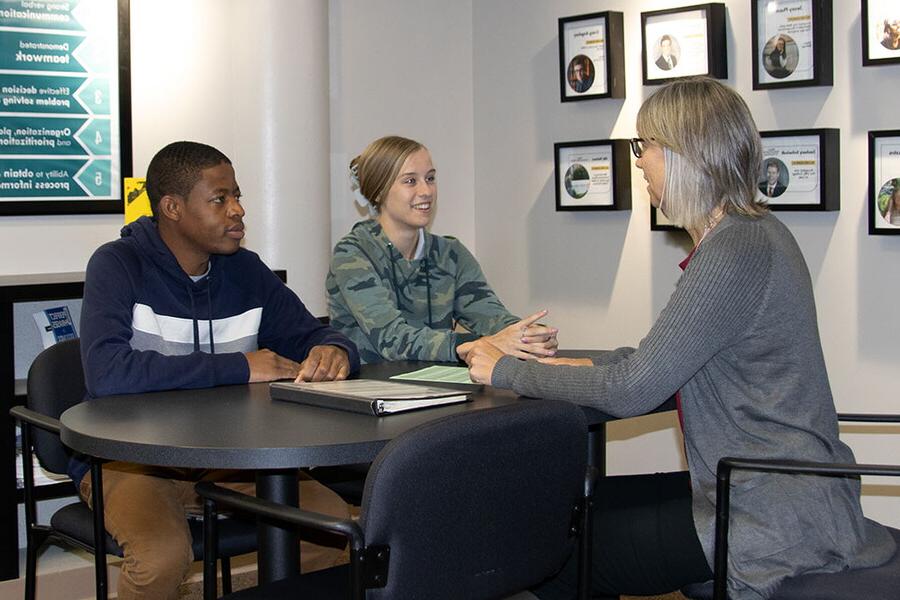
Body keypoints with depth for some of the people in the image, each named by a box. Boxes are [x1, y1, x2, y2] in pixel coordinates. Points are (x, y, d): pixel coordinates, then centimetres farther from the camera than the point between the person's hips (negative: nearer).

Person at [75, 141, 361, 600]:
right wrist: (240, 367, -24)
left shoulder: (245, 270, 5)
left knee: (333, 522, -17)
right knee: (163, 554, -33)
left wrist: (334, 352, -16)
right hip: (127, 456, -4)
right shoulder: (118, 265, -11)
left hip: (223, 456, 5)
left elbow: (313, 336, 11)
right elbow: (107, 374, -27)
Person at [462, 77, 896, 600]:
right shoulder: (749, 234, 10)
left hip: (773, 517, -9)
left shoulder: (737, 251, -22)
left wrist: (507, 371, -10)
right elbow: (668, 362, 16)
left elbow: (633, 390, -22)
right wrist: (590, 367, 4)